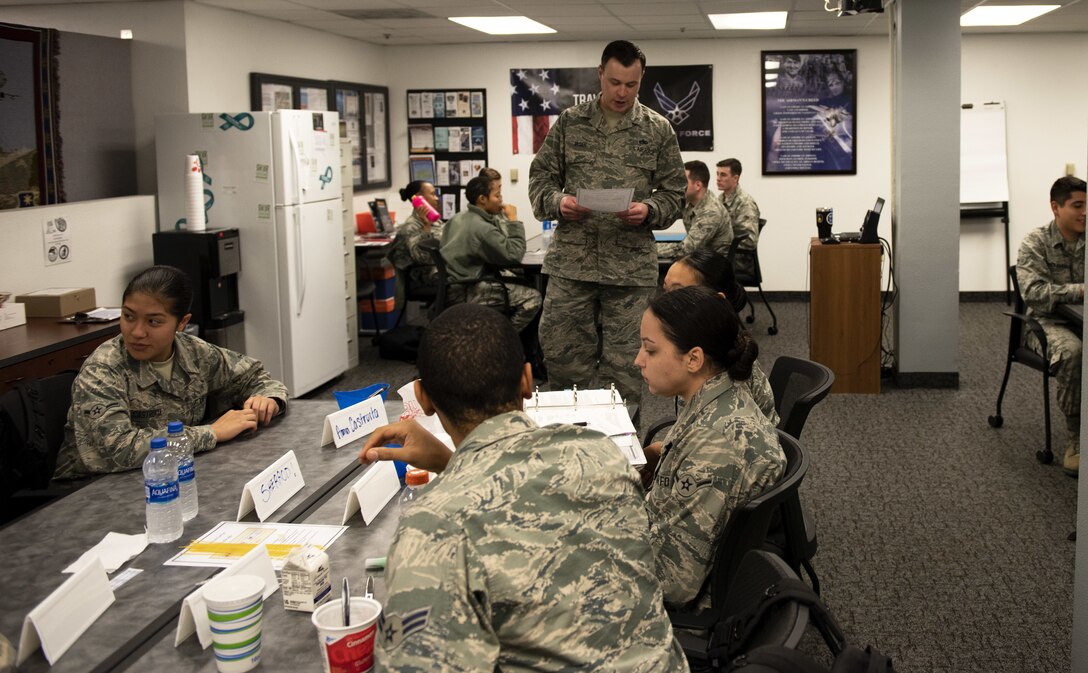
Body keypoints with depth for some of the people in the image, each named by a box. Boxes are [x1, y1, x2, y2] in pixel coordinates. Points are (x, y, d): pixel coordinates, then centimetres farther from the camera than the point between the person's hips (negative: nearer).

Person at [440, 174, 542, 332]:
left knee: (519, 285, 22)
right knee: (533, 298, -13)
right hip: (468, 292, -10)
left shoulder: (459, 218, 11)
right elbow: (514, 255, -17)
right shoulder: (482, 228, -20)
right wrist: (513, 220, -10)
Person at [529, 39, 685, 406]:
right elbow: (540, 177, 9)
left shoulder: (658, 130, 5)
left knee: (624, 368, 5)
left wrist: (649, 211, -14)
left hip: (632, 264, -1)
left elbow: (673, 193, 7)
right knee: (564, 360, 5)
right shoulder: (569, 122, 7)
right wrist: (557, 202, -12)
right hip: (570, 261, 1)